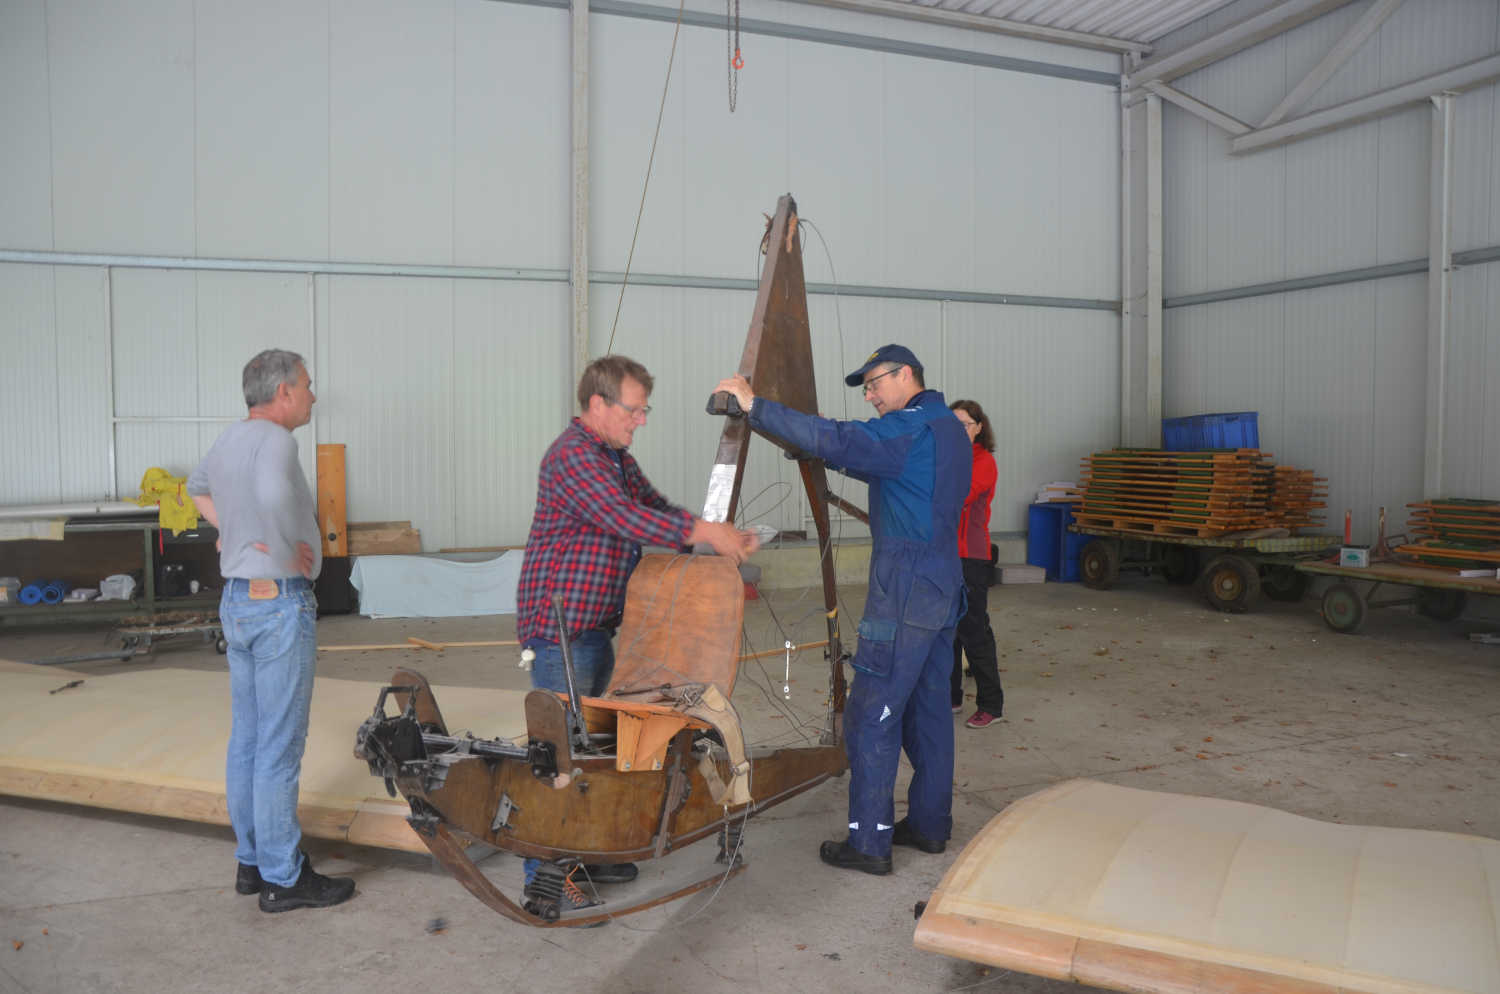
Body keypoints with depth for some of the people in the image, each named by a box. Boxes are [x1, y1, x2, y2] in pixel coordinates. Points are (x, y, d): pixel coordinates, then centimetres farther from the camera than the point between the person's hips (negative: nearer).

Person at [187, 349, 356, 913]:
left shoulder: (229, 440, 11)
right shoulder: (273, 439, -17)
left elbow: (198, 487, 33)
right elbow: (274, 493, -40)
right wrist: (290, 552, -24)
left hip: (237, 601, 10)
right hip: (280, 606, -10)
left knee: (247, 740, 15)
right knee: (280, 748, -2)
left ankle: (252, 862, 26)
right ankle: (284, 879, 7)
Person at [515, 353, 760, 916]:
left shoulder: (616, 457, 15)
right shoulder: (572, 454, -18)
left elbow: (655, 506, 13)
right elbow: (624, 517, -29)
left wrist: (720, 537, -2)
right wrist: (703, 532, -28)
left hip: (594, 628, 10)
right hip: (559, 627, -10)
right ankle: (544, 878, 6)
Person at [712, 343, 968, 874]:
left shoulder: (912, 428, -15)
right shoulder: (949, 428, 17)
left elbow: (838, 441, -28)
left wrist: (757, 406, -25)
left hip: (904, 593, -10)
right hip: (942, 586, 10)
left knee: (871, 717, -4)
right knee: (928, 706, 16)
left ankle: (869, 842, 2)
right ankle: (930, 823, 25)